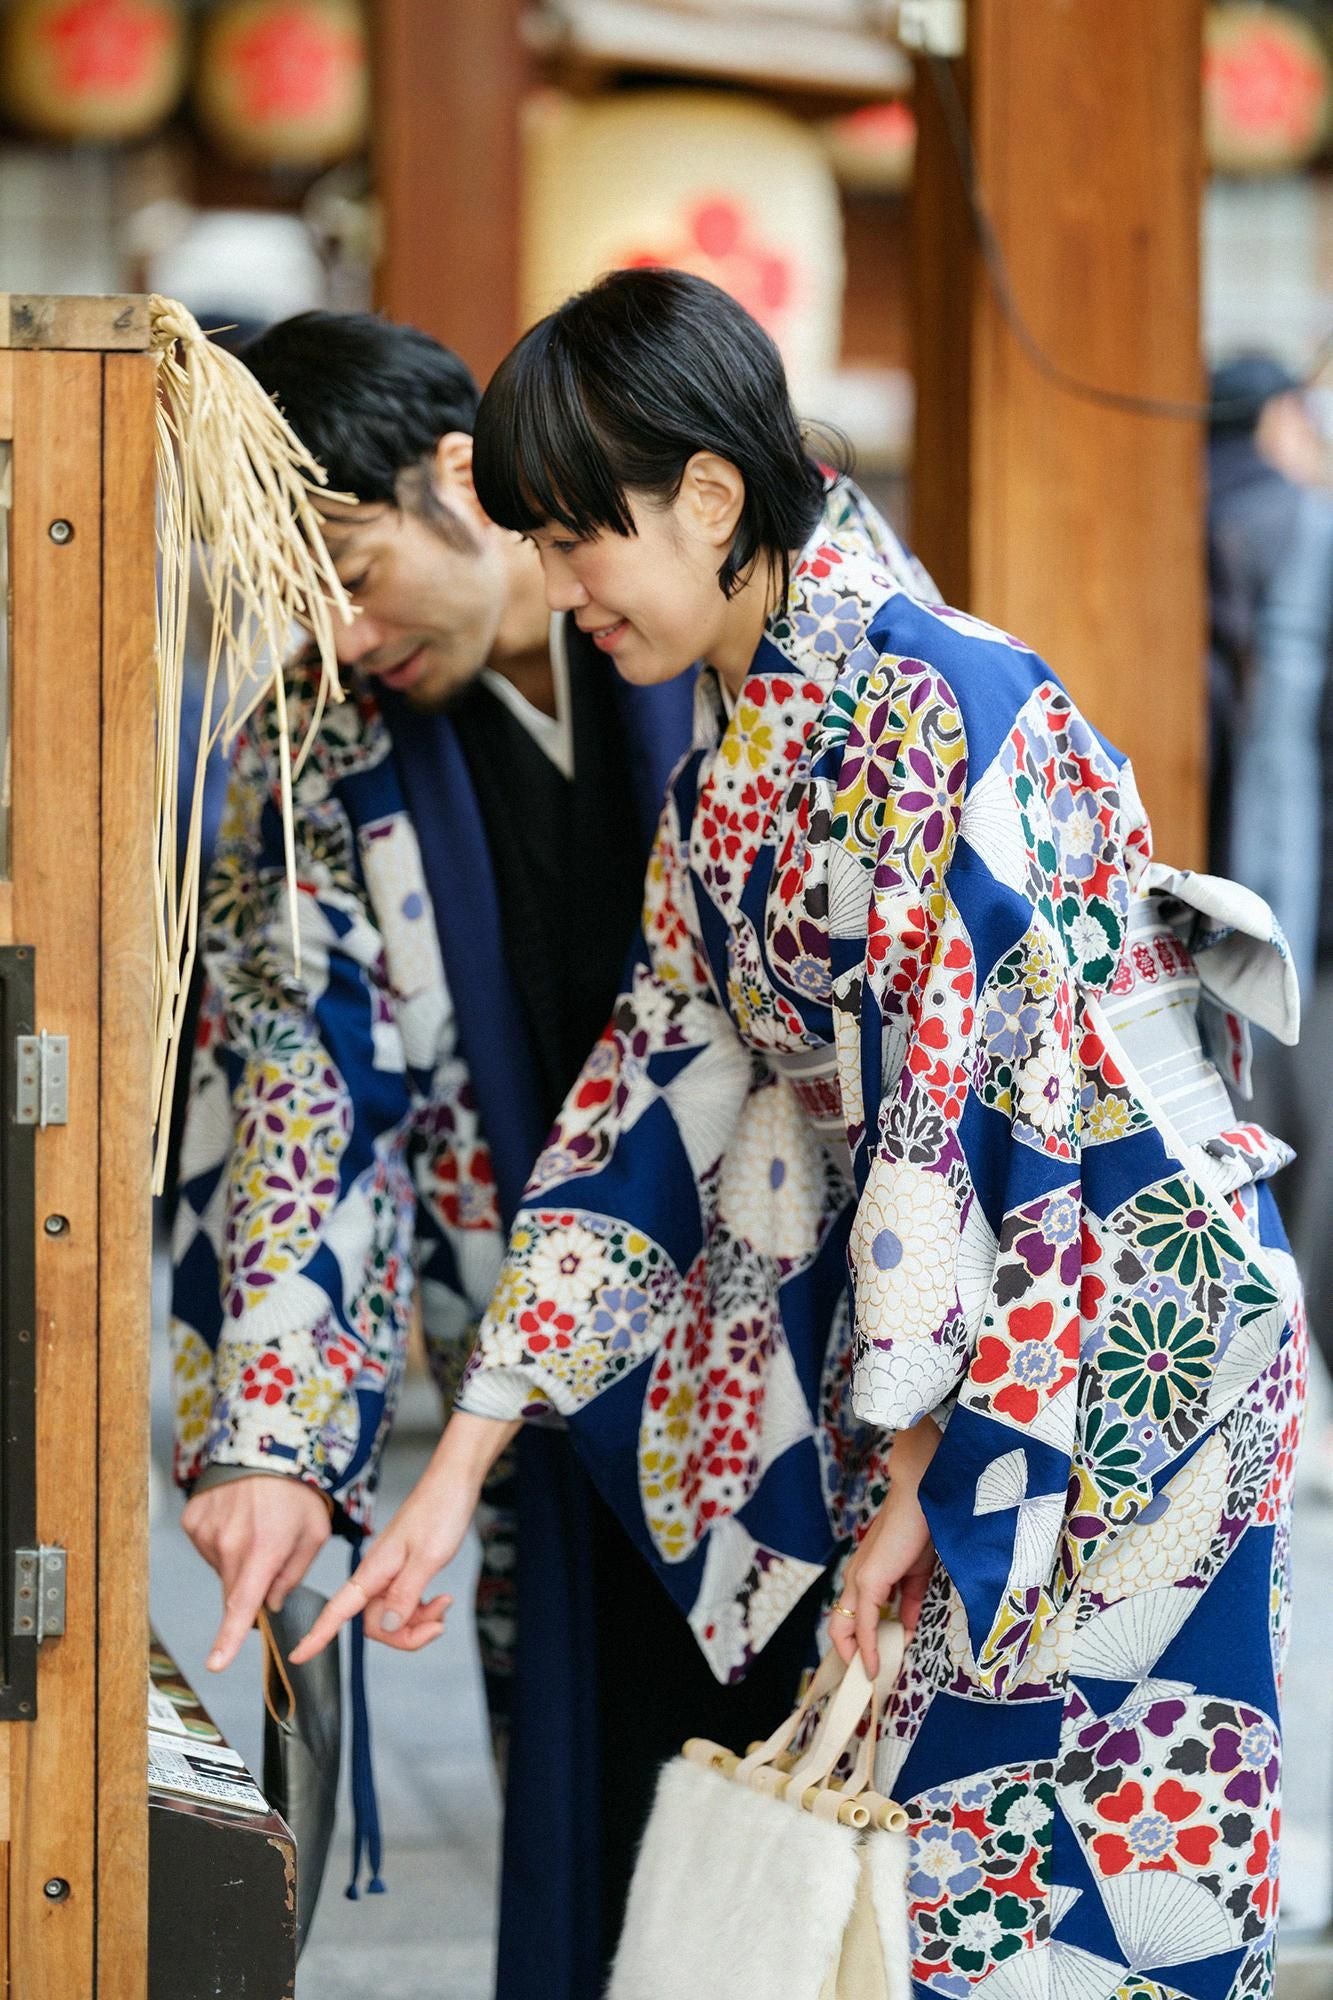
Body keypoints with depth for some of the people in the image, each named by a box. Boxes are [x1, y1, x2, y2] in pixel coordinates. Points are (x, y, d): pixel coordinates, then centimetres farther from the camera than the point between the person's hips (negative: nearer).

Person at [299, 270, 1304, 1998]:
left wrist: (914, 1468, -16)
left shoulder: (935, 708, -20)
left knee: (1055, 1857, -4)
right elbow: (663, 1084, 7)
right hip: (946, 1332, 8)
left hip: (1116, 1322, -8)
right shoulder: (729, 756, 7)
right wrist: (462, 1468, 3)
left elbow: (965, 1096, -21)